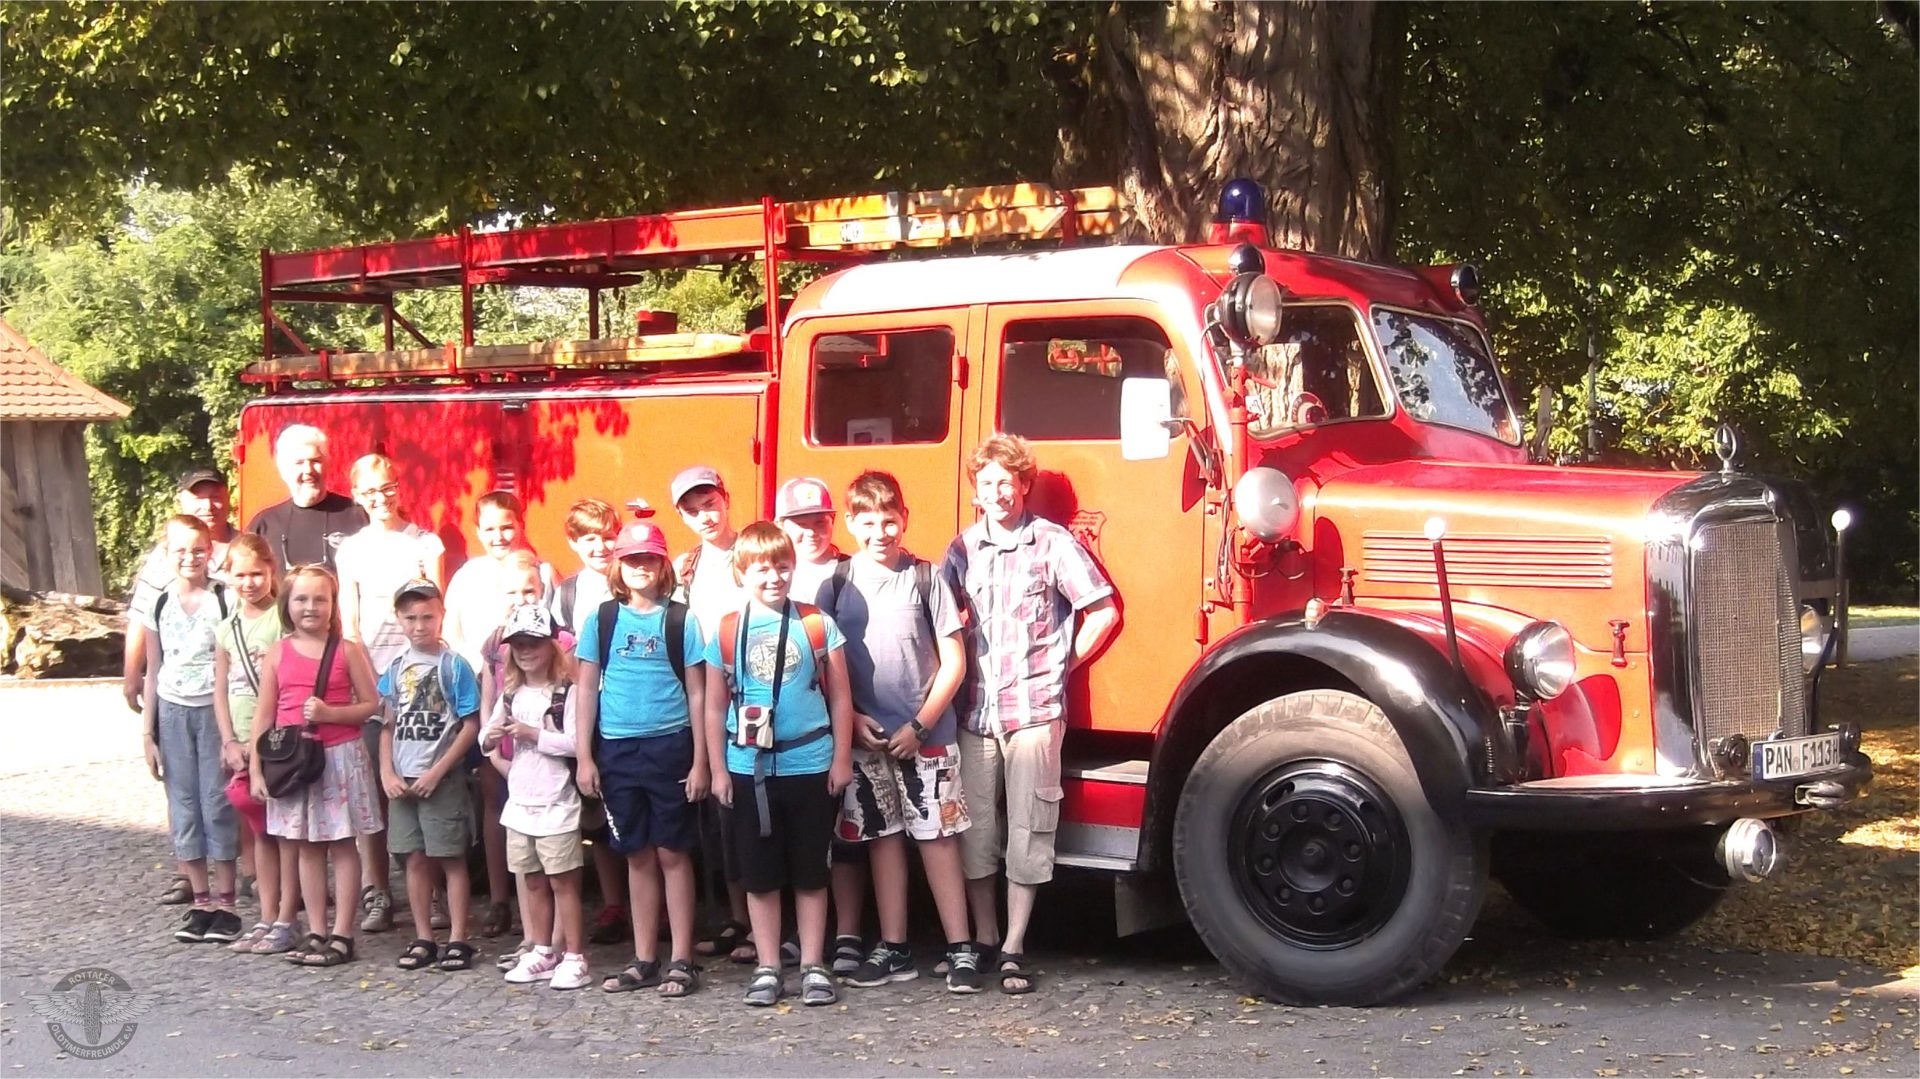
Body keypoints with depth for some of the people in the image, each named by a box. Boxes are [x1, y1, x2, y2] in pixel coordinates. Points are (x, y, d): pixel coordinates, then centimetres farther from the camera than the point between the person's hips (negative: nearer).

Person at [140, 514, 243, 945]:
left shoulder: (225, 599, -5)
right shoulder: (158, 605, 6)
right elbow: (153, 672, 11)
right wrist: (148, 733, 9)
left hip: (216, 710, -4)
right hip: (173, 711, 4)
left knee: (218, 802, -3)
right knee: (183, 804, 5)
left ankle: (225, 901, 5)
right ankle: (201, 901, 12)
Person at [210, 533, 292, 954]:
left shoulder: (284, 619, -7)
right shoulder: (227, 630, 11)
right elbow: (221, 691, 12)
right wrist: (230, 742, 0)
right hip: (242, 743, 6)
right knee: (260, 831, 10)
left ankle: (285, 920, 0)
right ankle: (267, 919, 15)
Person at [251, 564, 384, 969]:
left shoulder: (347, 651, -2)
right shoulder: (278, 653, 4)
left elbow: (372, 704, -3)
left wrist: (330, 713, -18)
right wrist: (256, 768, 2)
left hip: (340, 757, -3)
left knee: (341, 844, 2)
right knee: (306, 847, 9)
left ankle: (342, 935, 6)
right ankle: (316, 932, 17)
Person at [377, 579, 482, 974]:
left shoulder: (454, 666, -7)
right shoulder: (395, 668, 7)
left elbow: (471, 726, -10)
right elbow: (388, 726, 11)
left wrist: (436, 772, -13)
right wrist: (387, 773, -2)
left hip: (442, 780, -5)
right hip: (403, 781, 5)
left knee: (451, 858, 1)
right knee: (415, 859, 10)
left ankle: (457, 940, 6)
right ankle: (423, 939, 19)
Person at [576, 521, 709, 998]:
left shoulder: (681, 620, 0)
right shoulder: (601, 620, 5)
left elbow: (697, 694, 1)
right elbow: (587, 689, 7)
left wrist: (700, 761, -3)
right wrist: (584, 758, 2)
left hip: (670, 747, -2)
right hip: (618, 749, 2)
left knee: (672, 854, 1)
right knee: (638, 856, 10)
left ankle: (681, 961, 7)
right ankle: (644, 960, 17)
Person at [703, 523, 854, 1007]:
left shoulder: (818, 625, 0)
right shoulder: (726, 632, 2)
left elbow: (840, 697, 3)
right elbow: (715, 707, 7)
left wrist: (841, 759, 0)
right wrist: (718, 769, 4)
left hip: (810, 766, -1)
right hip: (749, 768, 1)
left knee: (810, 873, 6)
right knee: (760, 875, 7)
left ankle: (813, 966, 15)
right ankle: (767, 968, 17)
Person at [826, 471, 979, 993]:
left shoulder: (926, 577, -3)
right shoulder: (837, 584, 4)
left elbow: (953, 661, -3)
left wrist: (919, 725, -9)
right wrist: (851, 718, -7)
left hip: (925, 734, -2)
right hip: (865, 735, 3)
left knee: (938, 837, -1)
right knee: (882, 838, 9)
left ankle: (960, 949, 3)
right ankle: (893, 949, 16)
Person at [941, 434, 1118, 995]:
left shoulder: (1054, 543, -2)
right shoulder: (963, 548, 10)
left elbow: (1104, 612, -1)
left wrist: (1060, 664, 1)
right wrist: (955, 675, 6)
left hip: (1035, 710, -4)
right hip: (975, 712, 4)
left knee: (1027, 830, -1)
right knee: (974, 828, 6)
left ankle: (1014, 948, 4)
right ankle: (982, 939, 19)